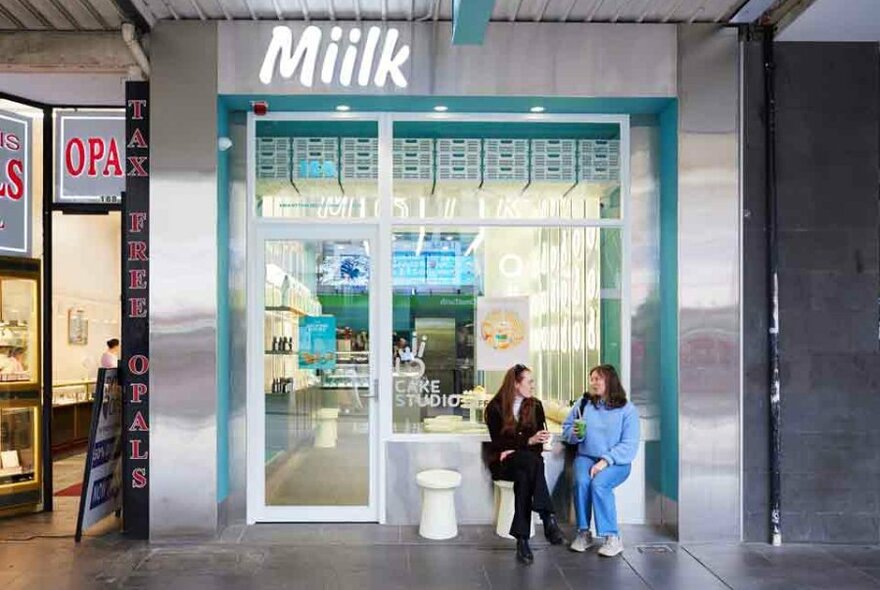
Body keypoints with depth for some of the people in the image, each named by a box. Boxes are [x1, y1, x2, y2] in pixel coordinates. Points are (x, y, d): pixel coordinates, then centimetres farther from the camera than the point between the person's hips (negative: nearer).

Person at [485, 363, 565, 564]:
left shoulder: (535, 406, 10)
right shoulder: (495, 407, -1)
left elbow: (538, 442, 5)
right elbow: (499, 442, -8)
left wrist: (515, 449, -13)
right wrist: (528, 441, -21)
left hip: (524, 463, 3)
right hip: (502, 463, -3)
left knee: (523, 477, -37)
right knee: (532, 462, -37)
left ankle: (522, 540, -43)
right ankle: (548, 518, -43)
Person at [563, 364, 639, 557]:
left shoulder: (627, 409, -1)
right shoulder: (583, 404, 9)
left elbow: (629, 444, -9)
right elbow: (566, 429, 15)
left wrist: (606, 461, -20)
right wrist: (575, 434, -9)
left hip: (615, 462, -3)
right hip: (586, 457, 3)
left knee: (599, 484, -32)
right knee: (581, 482, -29)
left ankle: (613, 538, -21)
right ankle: (583, 534, -16)